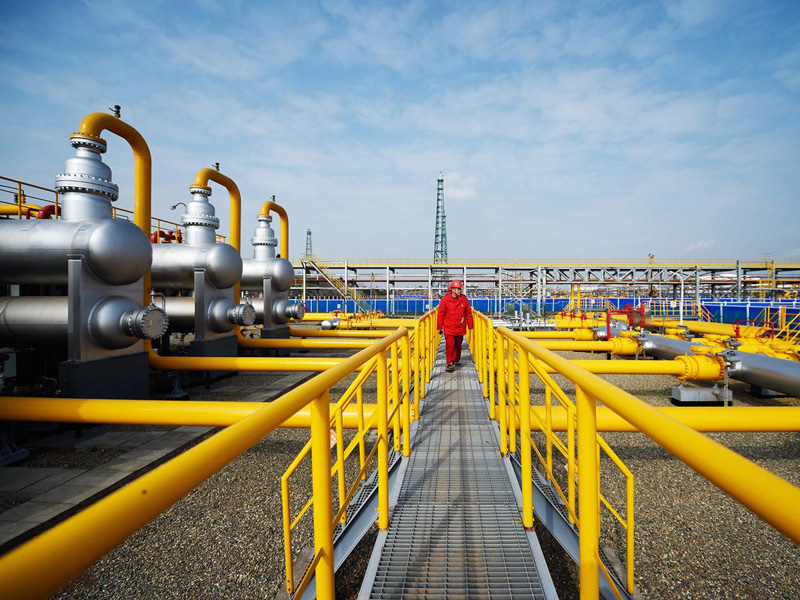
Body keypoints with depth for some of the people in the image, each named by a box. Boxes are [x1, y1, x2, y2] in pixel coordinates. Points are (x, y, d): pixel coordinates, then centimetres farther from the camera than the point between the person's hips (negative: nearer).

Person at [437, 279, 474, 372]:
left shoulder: (464, 299, 1)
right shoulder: (445, 299, -6)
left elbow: (468, 313, 7)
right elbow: (441, 314, -1)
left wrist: (470, 326, 7)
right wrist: (440, 327, 1)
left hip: (460, 328, 3)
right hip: (449, 328, -3)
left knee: (458, 345, 16)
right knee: (450, 345, -8)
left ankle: (457, 360, 35)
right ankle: (450, 363, -3)